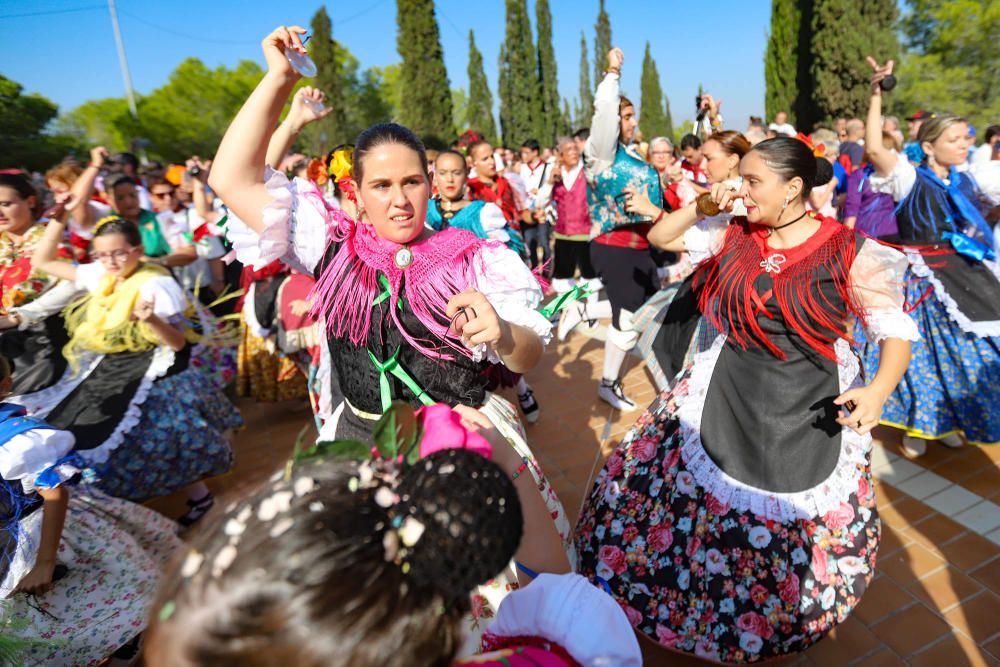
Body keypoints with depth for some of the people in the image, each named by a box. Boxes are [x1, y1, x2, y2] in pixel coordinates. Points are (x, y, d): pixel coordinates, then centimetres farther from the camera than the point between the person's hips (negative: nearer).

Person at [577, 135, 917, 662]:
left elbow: (896, 329, -9)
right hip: (723, 396, 3)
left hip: (809, 412, -2)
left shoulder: (848, 253, -12)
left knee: (802, 525, 17)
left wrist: (878, 391, -26)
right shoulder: (734, 235, -2)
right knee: (683, 486, 4)